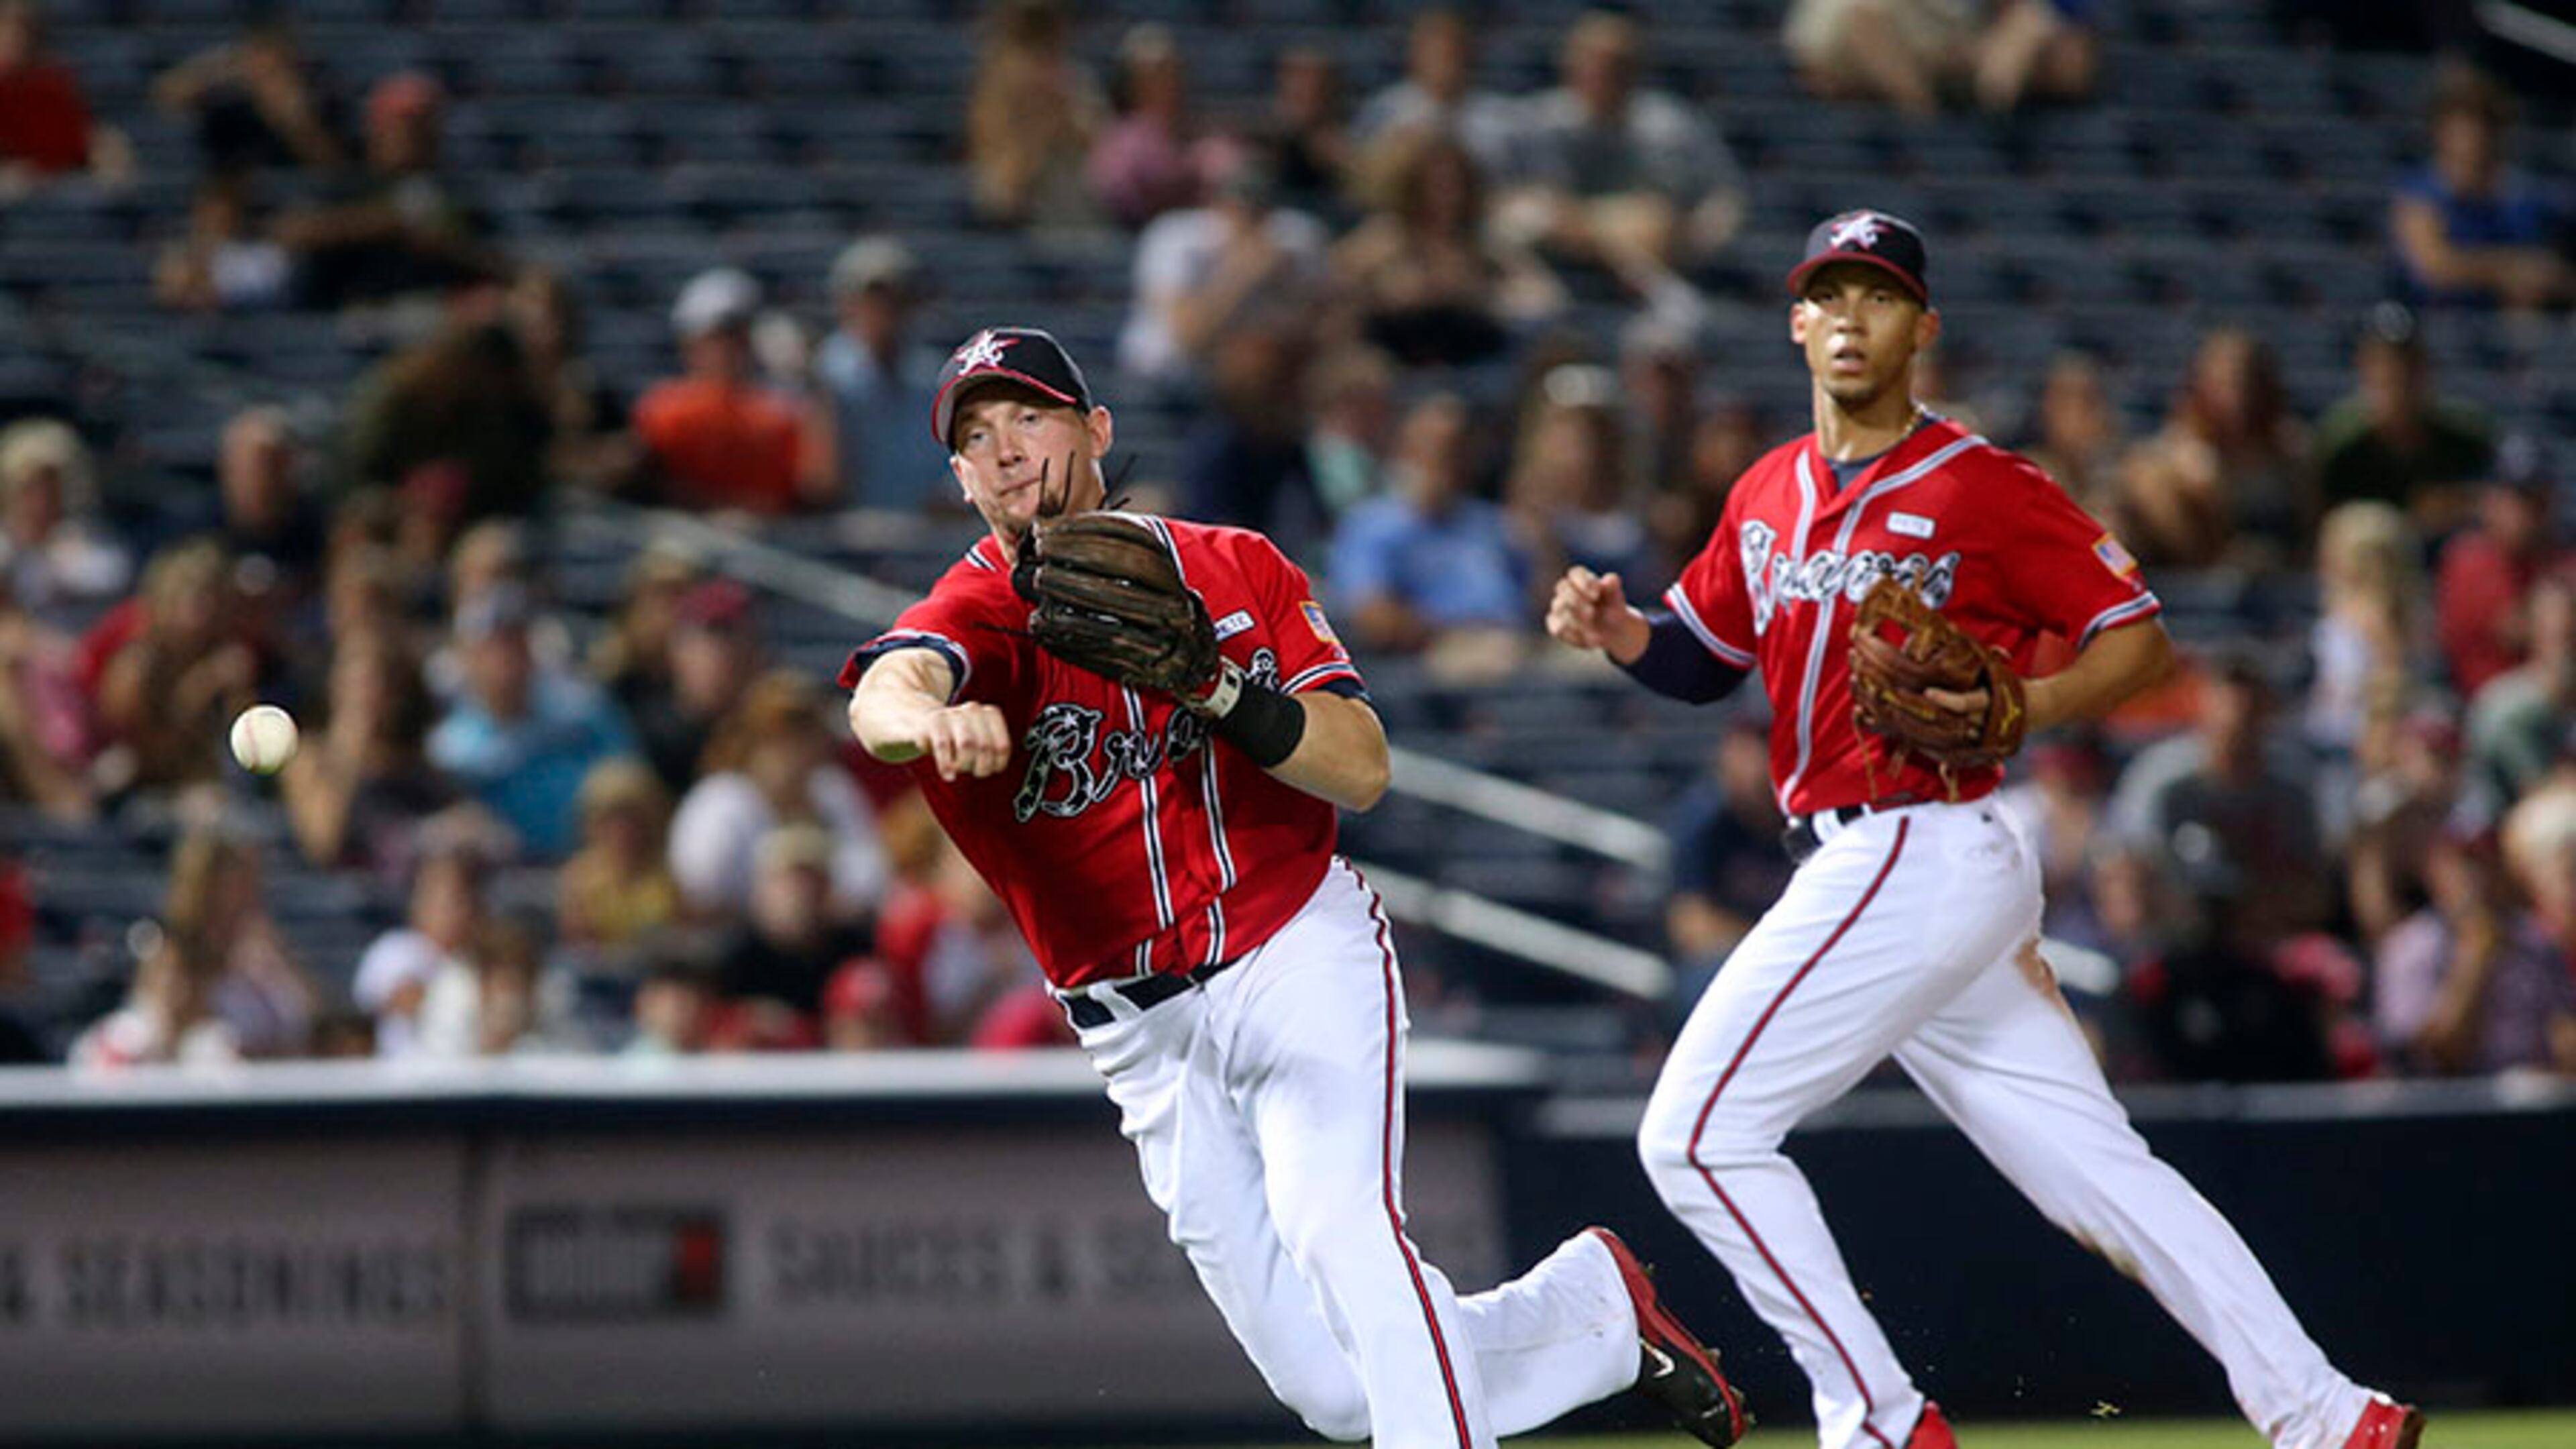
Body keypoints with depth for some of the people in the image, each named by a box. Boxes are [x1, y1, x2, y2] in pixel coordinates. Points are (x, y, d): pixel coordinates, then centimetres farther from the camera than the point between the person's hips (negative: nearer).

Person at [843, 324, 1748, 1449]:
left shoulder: (1236, 571, 2)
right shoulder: (975, 612, -5)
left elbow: (1362, 769, -6)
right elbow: (882, 697, -30)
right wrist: (928, 720, -56)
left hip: (1302, 961, -1)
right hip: (1148, 1038, 1)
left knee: (1340, 1231, -29)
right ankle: (1596, 1306, 24)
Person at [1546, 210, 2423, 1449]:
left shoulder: (1981, 489, -7)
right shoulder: (1768, 498, 16)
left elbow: (2140, 637, -4)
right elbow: (1705, 656, 24)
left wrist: (2026, 707, -21)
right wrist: (1616, 629, 3)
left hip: (1921, 859, -8)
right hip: (1866, 875, 8)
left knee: (1698, 1135, -9)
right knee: (2097, 1171, 6)